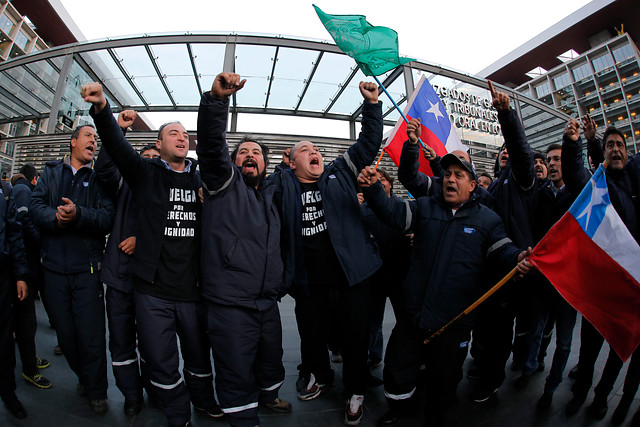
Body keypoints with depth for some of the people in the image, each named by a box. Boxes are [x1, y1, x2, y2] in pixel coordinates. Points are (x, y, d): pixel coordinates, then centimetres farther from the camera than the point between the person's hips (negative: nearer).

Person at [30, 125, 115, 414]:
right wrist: (56, 216, -22)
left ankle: (96, 391, 22)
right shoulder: (51, 173, 11)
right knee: (65, 334, 14)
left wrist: (78, 214, -27)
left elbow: (108, 217, -9)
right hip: (54, 267, 3)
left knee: (92, 336, 1)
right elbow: (35, 207, -2)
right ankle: (83, 377, 38)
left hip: (87, 269, -3)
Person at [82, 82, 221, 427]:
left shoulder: (201, 180, 7)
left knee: (199, 355, 19)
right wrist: (101, 110, -26)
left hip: (193, 289, 2)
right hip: (153, 290, -1)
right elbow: (117, 145, -11)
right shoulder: (145, 173, 3)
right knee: (161, 363, 13)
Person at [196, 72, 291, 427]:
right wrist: (216, 98, -33)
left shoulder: (269, 197, 16)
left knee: (271, 356, 24)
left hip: (268, 301, 6)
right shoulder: (225, 182, -1)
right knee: (236, 370, 7)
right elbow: (211, 144, -20)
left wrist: (279, 285, 20)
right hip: (230, 301, -6)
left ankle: (268, 393, 51)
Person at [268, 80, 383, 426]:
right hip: (310, 284, 1)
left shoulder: (339, 175, 7)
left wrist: (372, 104, 1)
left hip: (351, 277, 0)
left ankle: (355, 391, 38)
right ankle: (320, 377, 50)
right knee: (312, 337, 20)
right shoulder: (282, 184, 5)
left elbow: (368, 144, 6)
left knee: (356, 339, 12)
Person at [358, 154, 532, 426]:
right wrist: (373, 189, -24)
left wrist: (518, 258, -24)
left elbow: (502, 251, 0)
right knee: (397, 365, 17)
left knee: (444, 375, 20)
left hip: (454, 320, -1)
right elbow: (393, 212, -8)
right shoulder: (424, 207, 4)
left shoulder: (487, 219, 3)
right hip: (413, 313, 1)